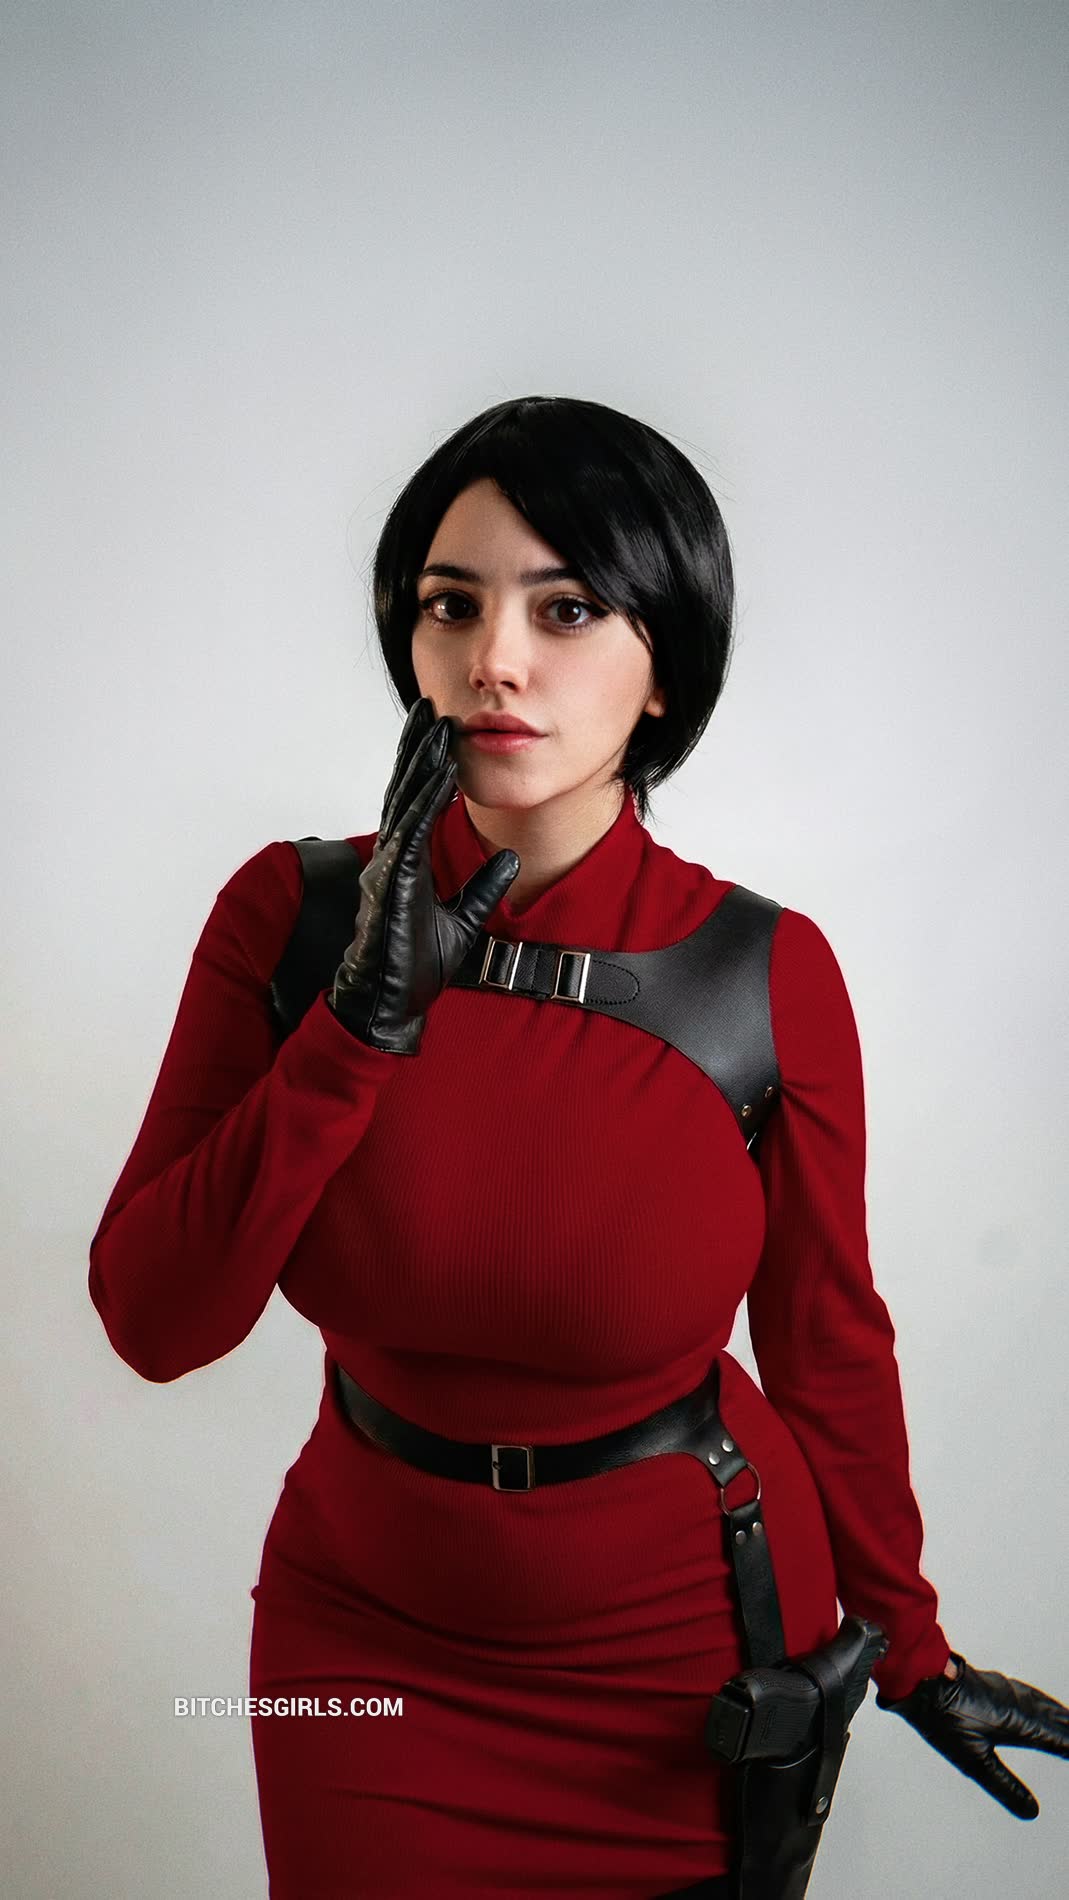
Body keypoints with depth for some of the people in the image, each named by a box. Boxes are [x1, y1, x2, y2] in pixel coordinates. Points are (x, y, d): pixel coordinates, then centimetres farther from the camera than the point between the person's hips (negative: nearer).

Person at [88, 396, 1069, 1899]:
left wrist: (909, 1644, 7)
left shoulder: (769, 975, -18)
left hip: (696, 1647, 0)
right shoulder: (293, 916, -14)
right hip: (374, 1638, 1)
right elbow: (150, 1322, -17)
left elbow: (826, 1340, -4)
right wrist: (364, 1025, -27)